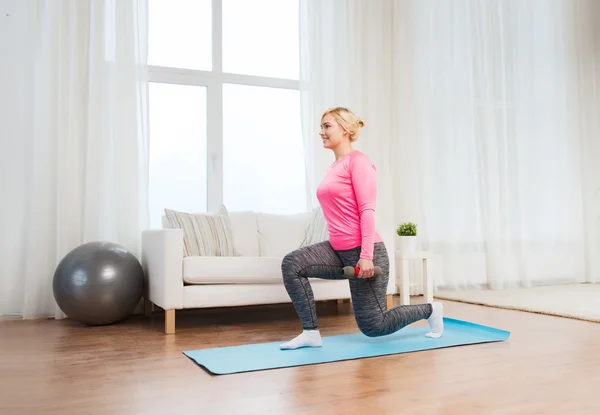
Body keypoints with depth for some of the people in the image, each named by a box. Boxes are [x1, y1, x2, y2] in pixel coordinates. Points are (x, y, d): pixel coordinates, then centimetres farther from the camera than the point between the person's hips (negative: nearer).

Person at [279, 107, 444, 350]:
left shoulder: (357, 161, -11)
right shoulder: (334, 167, 14)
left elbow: (367, 210, -18)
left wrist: (366, 256, -24)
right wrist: (336, 246, 23)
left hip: (361, 252, -8)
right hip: (338, 250, 8)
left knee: (373, 326, 2)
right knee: (292, 264, -12)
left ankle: (430, 310, 27)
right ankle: (310, 332, -3)